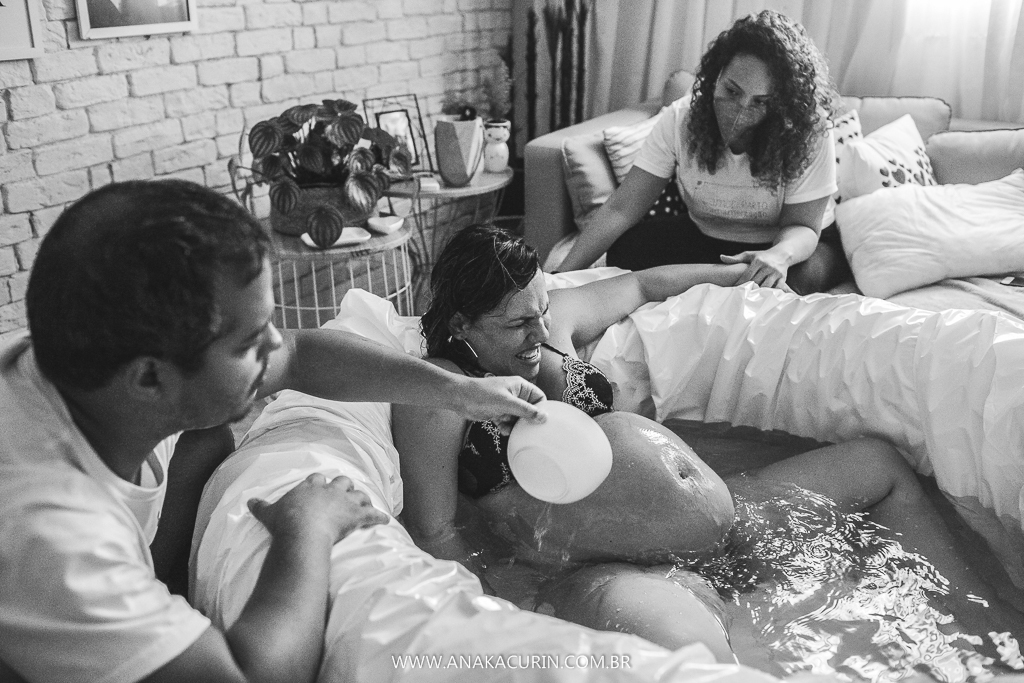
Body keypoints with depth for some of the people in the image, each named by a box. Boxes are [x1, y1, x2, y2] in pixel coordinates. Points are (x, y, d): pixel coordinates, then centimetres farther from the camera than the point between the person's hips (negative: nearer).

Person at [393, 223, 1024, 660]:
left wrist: (744, 272, 33)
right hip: (618, 572, -8)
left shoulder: (551, 318, 11)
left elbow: (643, 285, 28)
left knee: (880, 462, 17)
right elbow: (436, 531, -12)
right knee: (682, 645, -48)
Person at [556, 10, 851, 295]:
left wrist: (781, 254, -47)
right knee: (624, 250, -23)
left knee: (791, 281, -36)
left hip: (787, 244, -1)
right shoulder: (680, 120, -19)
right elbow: (620, 209, -21)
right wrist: (563, 275, -32)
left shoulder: (809, 134, -25)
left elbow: (802, 227, -20)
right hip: (704, 237, 2)